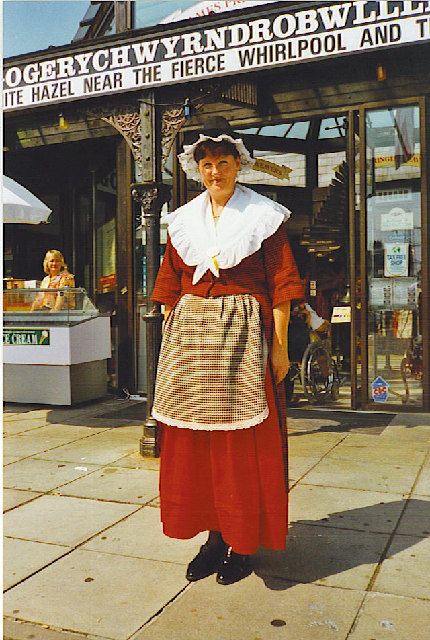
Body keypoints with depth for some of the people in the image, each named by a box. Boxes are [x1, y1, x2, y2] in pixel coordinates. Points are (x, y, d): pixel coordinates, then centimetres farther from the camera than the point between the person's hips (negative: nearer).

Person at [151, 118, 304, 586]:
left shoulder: (263, 215, 1)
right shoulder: (183, 221, 13)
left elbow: (281, 285, -3)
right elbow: (170, 288, 14)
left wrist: (279, 346, -9)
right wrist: (172, 343, 9)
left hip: (243, 336, -4)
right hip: (191, 336, 5)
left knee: (244, 441, 0)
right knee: (193, 440, 6)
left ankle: (243, 543, 15)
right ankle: (214, 535, 21)